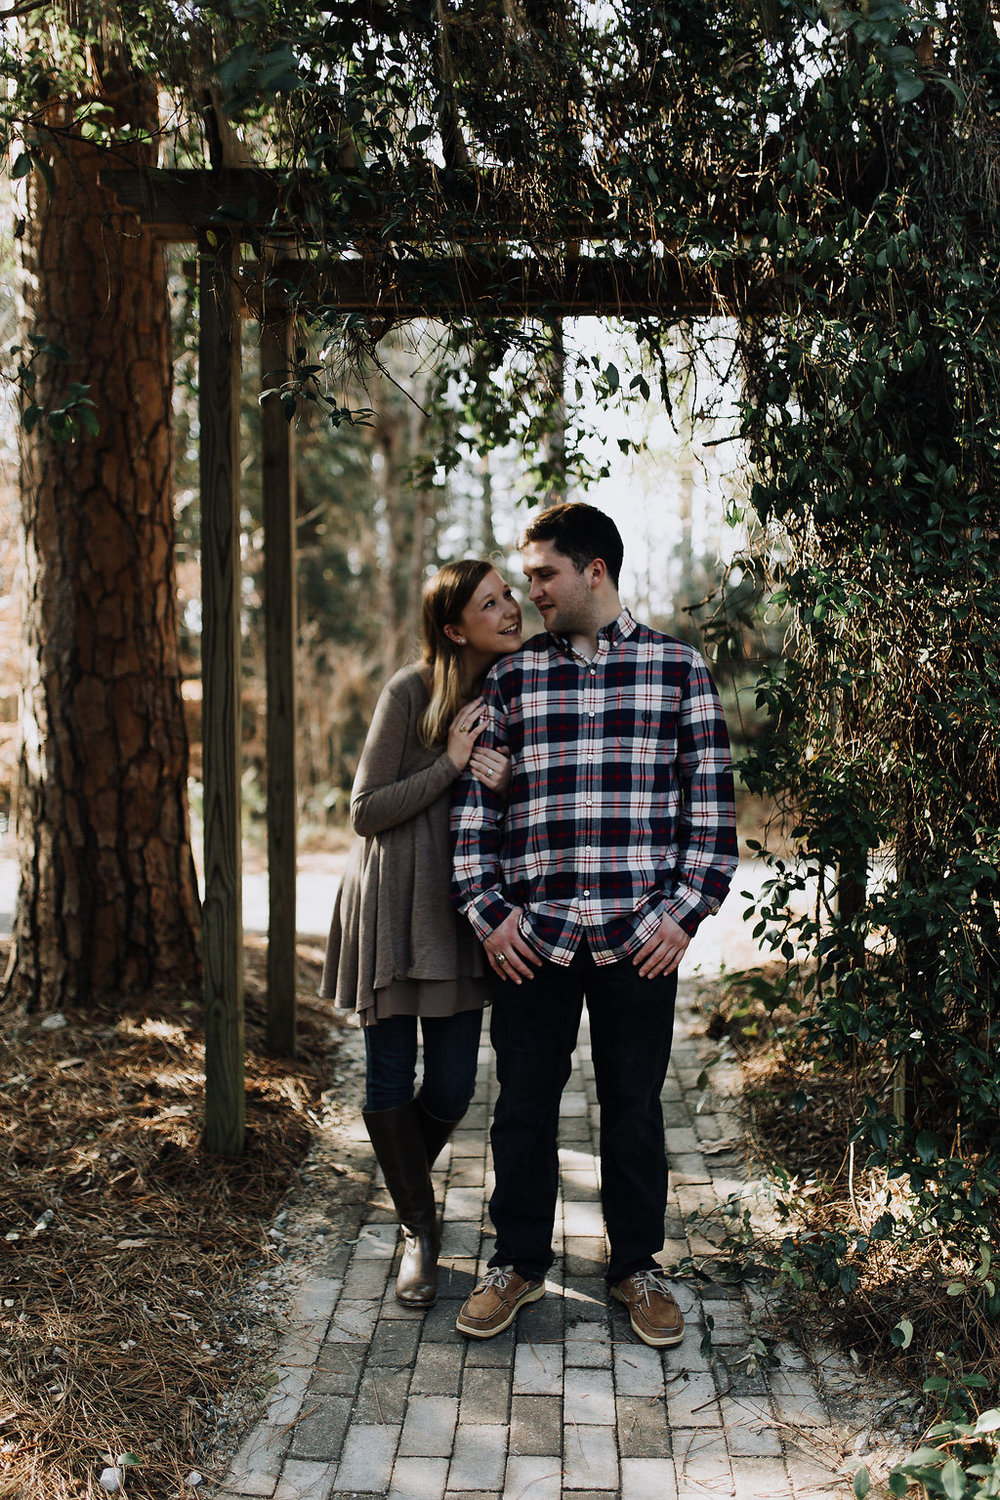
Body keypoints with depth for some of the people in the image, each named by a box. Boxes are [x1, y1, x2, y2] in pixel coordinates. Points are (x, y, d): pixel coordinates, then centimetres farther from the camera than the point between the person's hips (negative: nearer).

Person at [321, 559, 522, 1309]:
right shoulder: (411, 692, -12)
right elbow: (366, 811, -9)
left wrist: (503, 782, -13)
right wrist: (452, 764, -18)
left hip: (462, 904, 4)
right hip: (393, 906, -4)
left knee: (453, 1084, 3)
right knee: (390, 1082, 3)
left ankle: (410, 1177, 35)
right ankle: (419, 1228, 23)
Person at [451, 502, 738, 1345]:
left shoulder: (679, 668, 3)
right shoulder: (512, 678, 8)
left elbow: (711, 798, 2)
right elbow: (474, 800, 7)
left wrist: (686, 912, -5)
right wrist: (487, 911, -2)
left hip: (639, 936, -1)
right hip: (531, 935, 2)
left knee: (635, 1109, 10)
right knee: (523, 1108, 10)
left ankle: (637, 1267, 28)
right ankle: (519, 1263, 28)